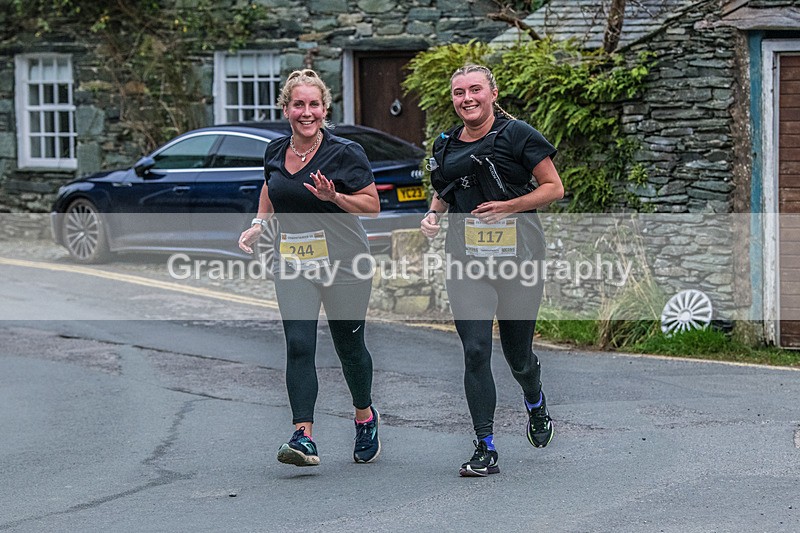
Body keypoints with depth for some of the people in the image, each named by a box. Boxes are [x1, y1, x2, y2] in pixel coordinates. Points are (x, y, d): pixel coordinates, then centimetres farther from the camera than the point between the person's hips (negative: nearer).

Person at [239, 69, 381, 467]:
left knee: (349, 346, 10)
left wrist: (334, 197, -23)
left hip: (343, 265, -3)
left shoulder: (345, 153, -10)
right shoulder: (275, 152, 5)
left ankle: (365, 417, 36)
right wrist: (258, 224, 8)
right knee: (298, 346, -10)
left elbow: (372, 205, -6)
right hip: (292, 266, 3)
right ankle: (304, 438, -15)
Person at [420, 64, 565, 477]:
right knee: (475, 351, -9)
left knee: (518, 354, 9)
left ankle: (535, 404, 45)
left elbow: (554, 188, -5)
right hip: (466, 262, 3)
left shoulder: (517, 135, -5)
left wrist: (507, 207, -17)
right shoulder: (446, 146, 10)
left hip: (517, 256, -3)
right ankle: (485, 450, -5)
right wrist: (433, 215, 4)